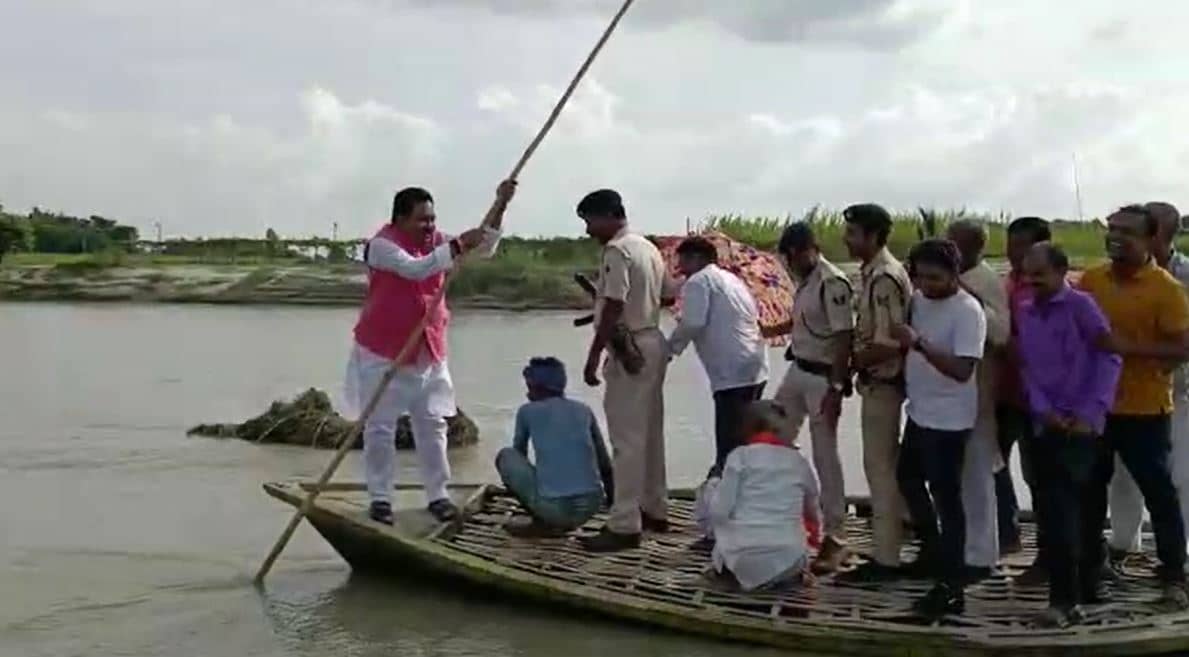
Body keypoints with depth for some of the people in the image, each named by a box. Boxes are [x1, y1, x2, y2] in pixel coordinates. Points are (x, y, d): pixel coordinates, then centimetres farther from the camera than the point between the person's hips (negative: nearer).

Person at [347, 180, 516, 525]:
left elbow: (484, 246, 3)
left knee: (432, 425, 7)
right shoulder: (382, 245, -15)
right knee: (380, 428, 2)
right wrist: (457, 245, -32)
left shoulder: (436, 242, 5)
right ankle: (380, 497, 11)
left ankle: (438, 495, 15)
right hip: (382, 354, -5)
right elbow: (416, 268, -30)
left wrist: (500, 205, -9)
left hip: (428, 353, 5)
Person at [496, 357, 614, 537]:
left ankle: (543, 522, 10)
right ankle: (562, 523, 16)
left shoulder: (527, 411, 9)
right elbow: (605, 465, 21)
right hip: (590, 508, 4)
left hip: (553, 507, -4)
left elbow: (519, 453, 27)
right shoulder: (584, 411, 16)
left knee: (505, 456, 19)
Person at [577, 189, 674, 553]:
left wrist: (593, 357, -19)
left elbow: (614, 307, -21)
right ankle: (655, 510, 25)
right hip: (652, 343, 10)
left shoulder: (617, 250, -14)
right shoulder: (648, 247, 16)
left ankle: (624, 525, -8)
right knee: (649, 433, 17)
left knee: (627, 438, -9)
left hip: (629, 349, -10)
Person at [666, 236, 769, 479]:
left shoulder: (698, 281, -4)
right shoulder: (731, 279, 23)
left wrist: (670, 348, 0)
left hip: (732, 372, -10)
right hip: (755, 367, 10)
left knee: (729, 444, -7)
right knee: (743, 441, 17)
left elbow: (692, 323, -14)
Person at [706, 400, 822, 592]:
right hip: (789, 559, 2)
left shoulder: (740, 456, -2)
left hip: (744, 558, -2)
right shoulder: (799, 461, 9)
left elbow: (719, 511, -6)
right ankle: (780, 575, 7)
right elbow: (812, 515, 25)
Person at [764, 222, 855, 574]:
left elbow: (844, 338, -22)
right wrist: (764, 332, 27)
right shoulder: (805, 280, 8)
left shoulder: (833, 283, -20)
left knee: (824, 456, -4)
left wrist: (835, 389, -24)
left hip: (822, 377, -9)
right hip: (797, 370, 9)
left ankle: (836, 538, 5)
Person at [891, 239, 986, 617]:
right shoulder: (918, 299, 4)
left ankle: (951, 588, 2)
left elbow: (962, 369, -29)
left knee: (946, 498, -5)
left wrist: (918, 342, -34)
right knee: (908, 478, 23)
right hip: (919, 411, 9)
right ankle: (933, 550, 44)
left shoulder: (968, 312, -20)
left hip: (948, 420, -9)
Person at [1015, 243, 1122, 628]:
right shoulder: (1024, 312, 10)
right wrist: (1043, 410, -7)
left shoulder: (1080, 304, -6)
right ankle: (1086, 583, 25)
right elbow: (1026, 366, 9)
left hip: (1080, 425, -6)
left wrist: (1090, 413, -13)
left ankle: (1065, 599, -5)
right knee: (1066, 507, 12)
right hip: (1045, 425, 6)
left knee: (1060, 509, -11)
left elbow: (1109, 357, -9)